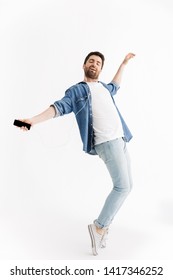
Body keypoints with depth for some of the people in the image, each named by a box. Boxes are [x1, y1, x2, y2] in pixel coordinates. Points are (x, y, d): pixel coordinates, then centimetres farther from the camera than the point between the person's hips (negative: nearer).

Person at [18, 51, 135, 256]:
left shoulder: (104, 88, 23)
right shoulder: (76, 90, 3)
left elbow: (115, 86, 46)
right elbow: (59, 107, -10)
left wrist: (124, 63, 50)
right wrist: (34, 120, -25)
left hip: (121, 140, 8)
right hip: (106, 142, -8)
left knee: (125, 186, 9)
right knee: (122, 187, -17)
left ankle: (104, 224, 21)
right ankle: (99, 227, -1)